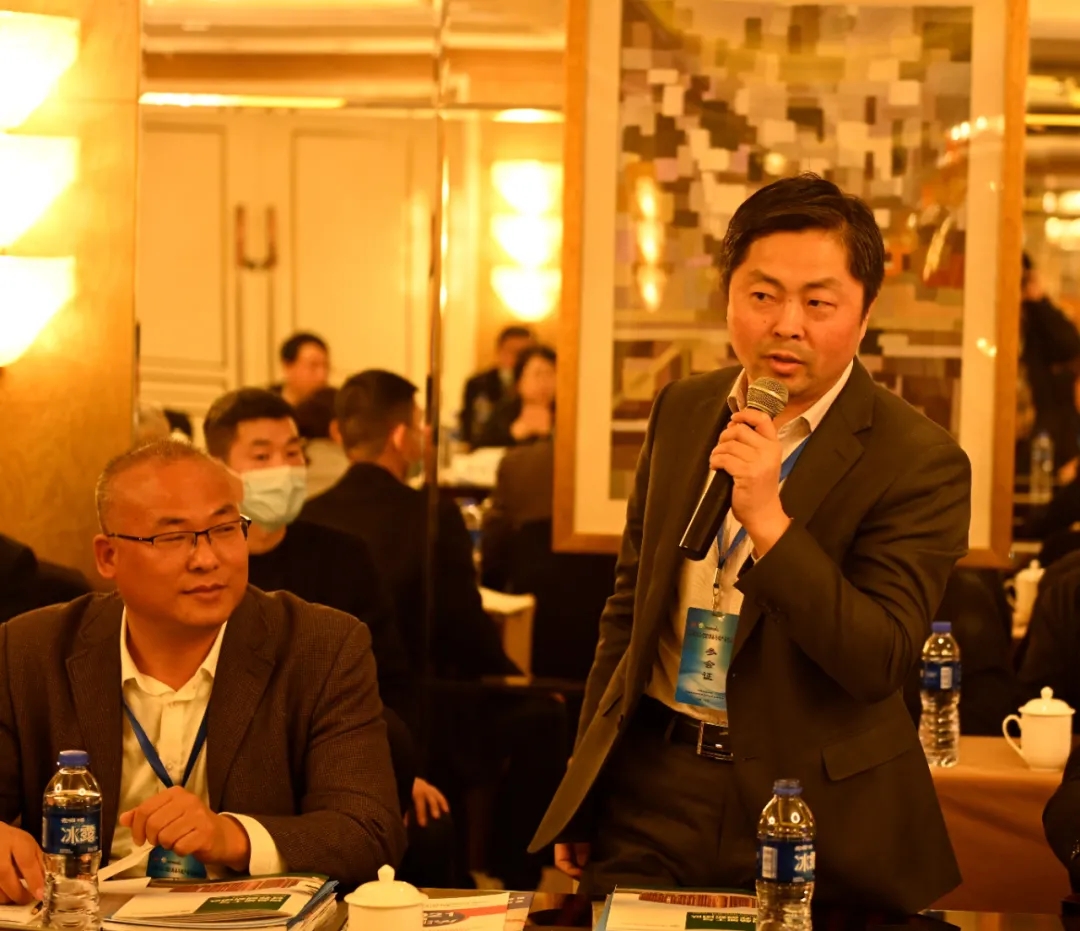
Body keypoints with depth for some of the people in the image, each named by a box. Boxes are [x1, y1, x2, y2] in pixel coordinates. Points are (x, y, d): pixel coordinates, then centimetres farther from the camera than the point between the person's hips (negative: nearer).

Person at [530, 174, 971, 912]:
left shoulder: (920, 461, -12)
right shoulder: (682, 410, 6)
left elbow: (878, 663, -18)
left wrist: (768, 520, -28)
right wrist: (585, 792, 14)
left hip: (808, 816, -4)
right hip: (650, 791, 4)